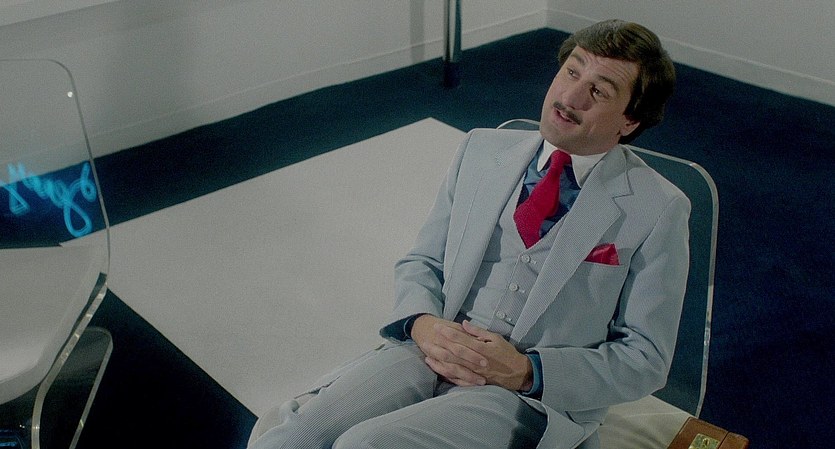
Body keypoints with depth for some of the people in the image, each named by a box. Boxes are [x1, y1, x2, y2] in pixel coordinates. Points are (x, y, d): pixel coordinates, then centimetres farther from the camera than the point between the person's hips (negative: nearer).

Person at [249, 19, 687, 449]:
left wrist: (527, 371, -14)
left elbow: (645, 359, -1)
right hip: (435, 349, 4)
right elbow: (420, 263, 15)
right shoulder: (482, 149, 10)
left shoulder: (657, 210, -2)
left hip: (536, 395, -3)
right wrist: (422, 323, -8)